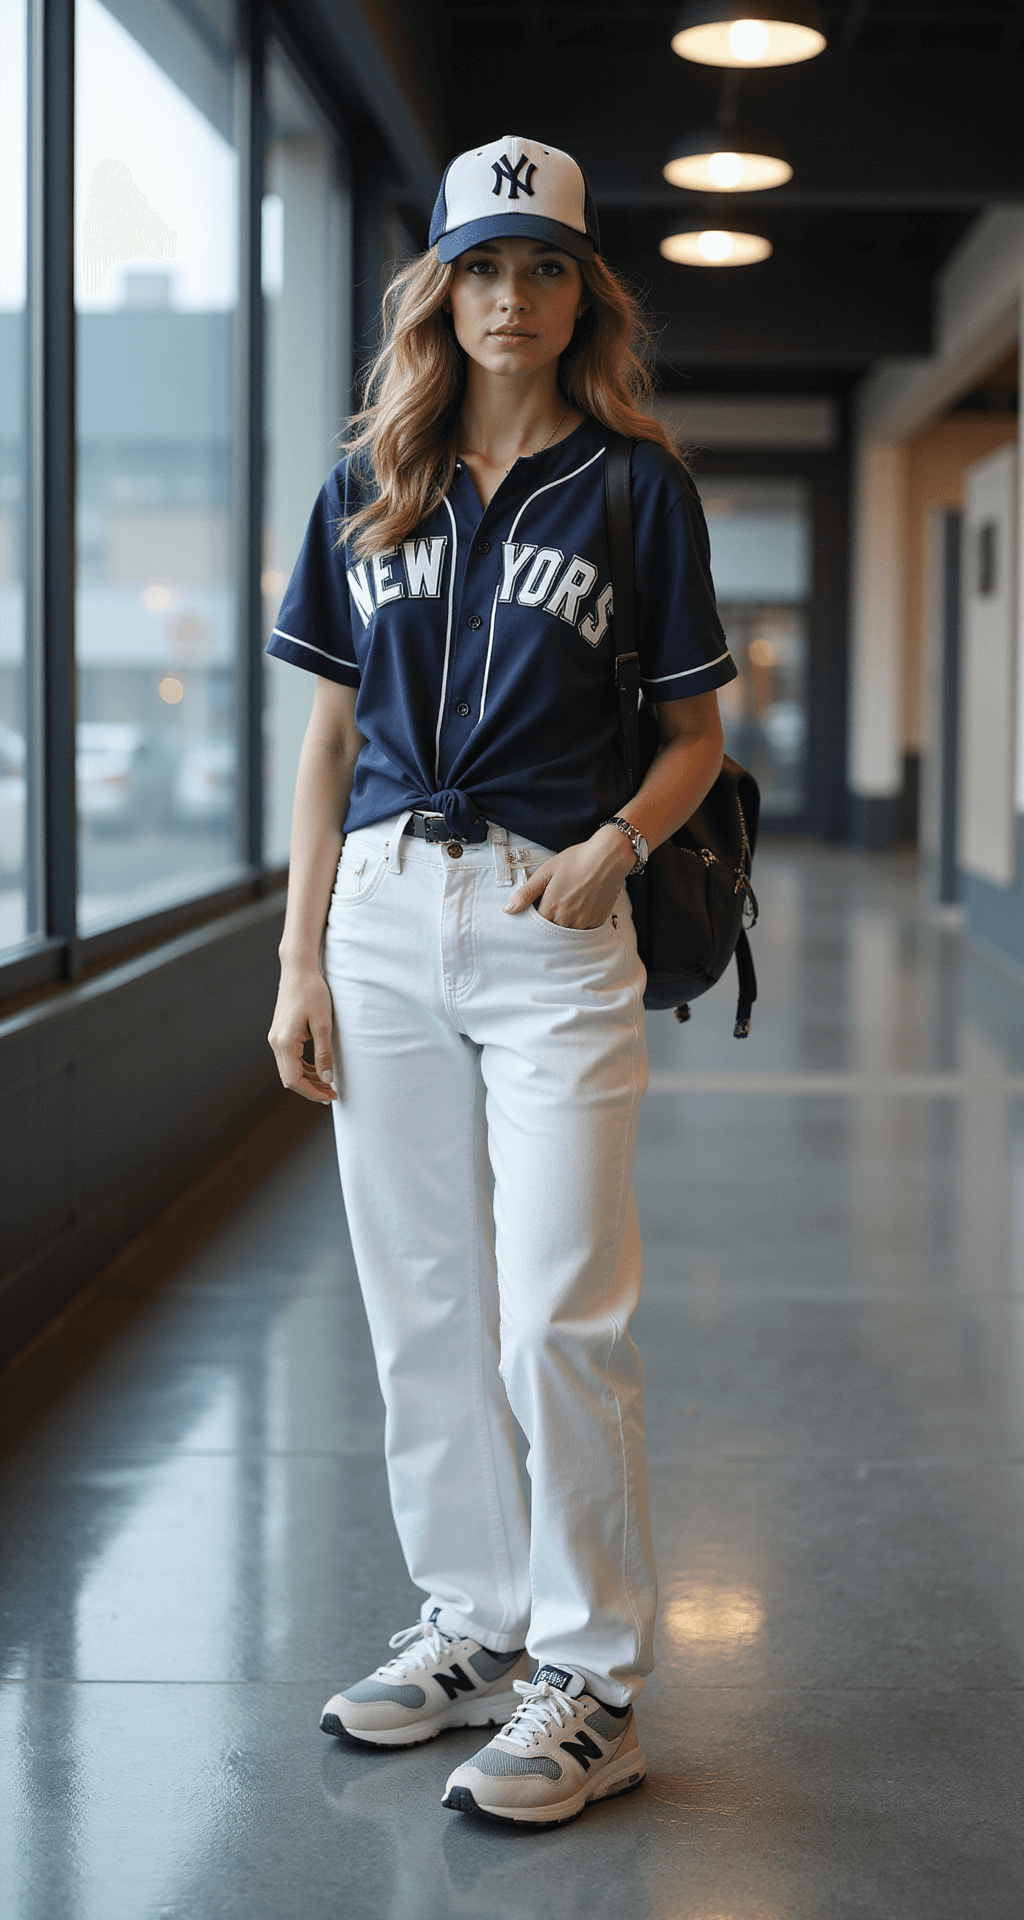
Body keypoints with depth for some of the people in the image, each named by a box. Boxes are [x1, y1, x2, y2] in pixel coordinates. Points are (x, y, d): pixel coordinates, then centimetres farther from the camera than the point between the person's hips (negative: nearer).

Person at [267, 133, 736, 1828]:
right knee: (420, 1306, 10)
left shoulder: (635, 486, 2)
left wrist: (620, 842, -14)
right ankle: (476, 1624, 24)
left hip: (554, 926, -4)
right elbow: (331, 737, 11)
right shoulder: (367, 489, 11)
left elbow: (696, 729, 5)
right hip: (385, 921, 4)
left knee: (557, 1319, -7)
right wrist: (301, 958, 6)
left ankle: (592, 1679, 6)